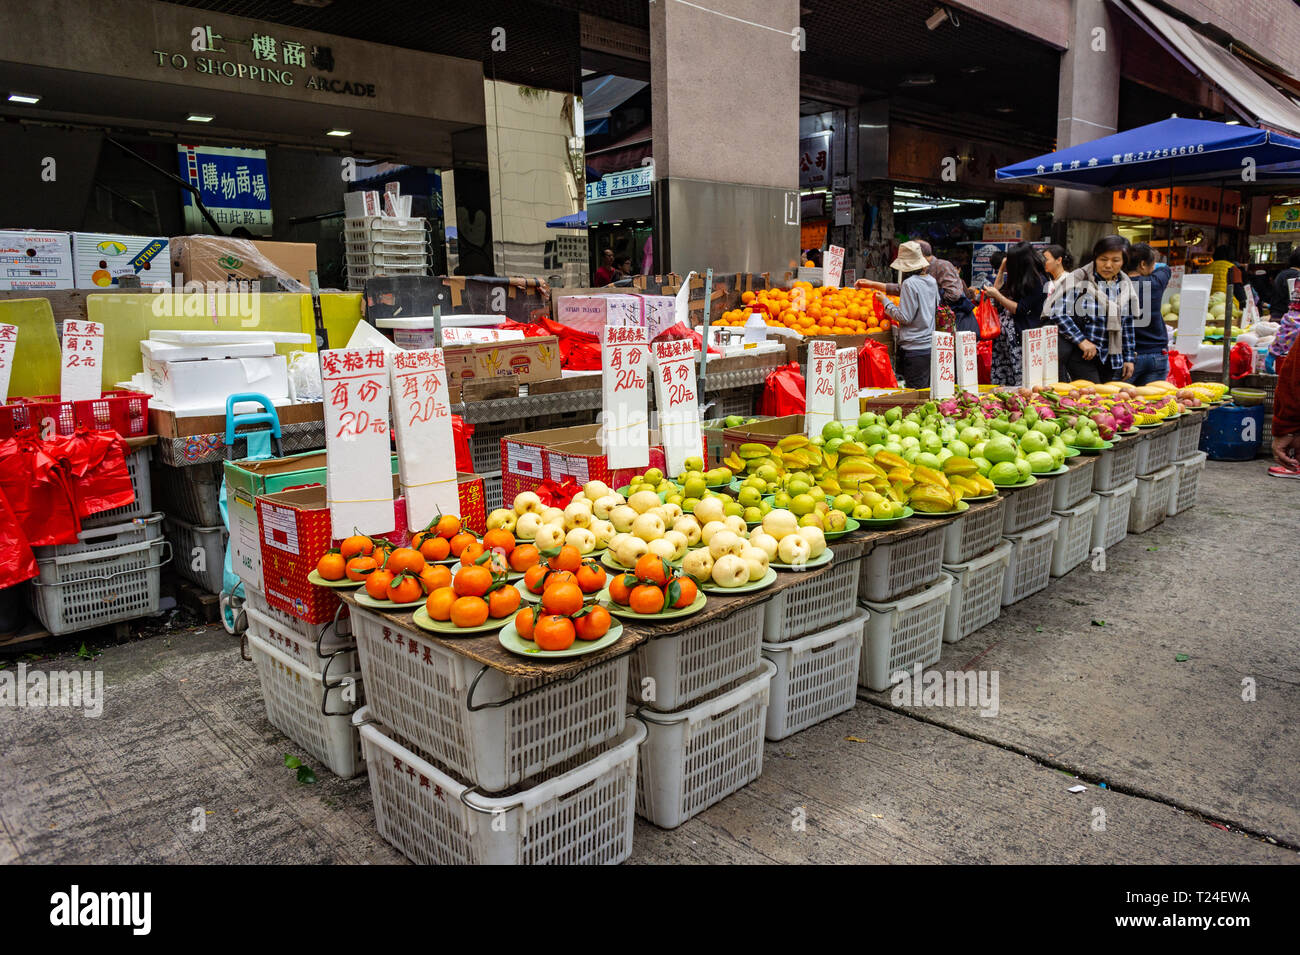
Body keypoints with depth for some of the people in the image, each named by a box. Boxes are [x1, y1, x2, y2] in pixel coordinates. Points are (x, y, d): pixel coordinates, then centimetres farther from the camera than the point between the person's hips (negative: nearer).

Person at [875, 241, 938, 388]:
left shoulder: (909, 283, -14)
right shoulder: (931, 280, 9)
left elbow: (905, 317, -15)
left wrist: (885, 301, -2)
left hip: (914, 348, -8)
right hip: (931, 345, 8)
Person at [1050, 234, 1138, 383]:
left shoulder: (1125, 285, 11)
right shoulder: (1079, 279, -7)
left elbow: (1127, 324, 18)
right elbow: (1057, 311, -15)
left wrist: (1129, 358, 15)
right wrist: (1081, 340, -17)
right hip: (1082, 354, -6)